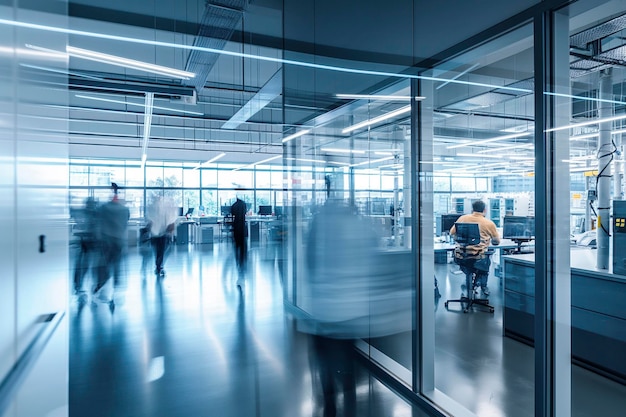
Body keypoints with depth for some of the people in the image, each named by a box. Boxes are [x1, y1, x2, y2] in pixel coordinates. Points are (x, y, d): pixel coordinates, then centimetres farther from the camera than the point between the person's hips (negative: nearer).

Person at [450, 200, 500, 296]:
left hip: (460, 257, 2)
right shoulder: (489, 224, -2)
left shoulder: (462, 218, 4)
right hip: (478, 258, -1)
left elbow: (451, 233, 14)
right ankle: (483, 286, 36)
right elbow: (497, 242, 11)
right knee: (486, 260, 33)